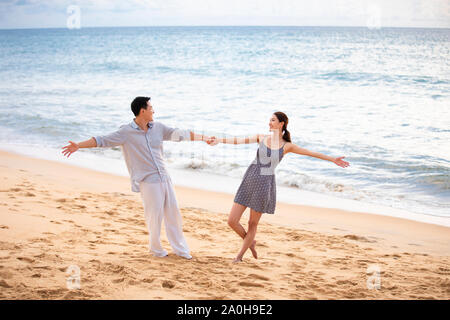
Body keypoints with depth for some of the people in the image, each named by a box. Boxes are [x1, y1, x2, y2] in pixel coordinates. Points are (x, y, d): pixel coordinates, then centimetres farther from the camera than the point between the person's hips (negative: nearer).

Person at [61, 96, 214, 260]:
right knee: (155, 215, -2)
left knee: (173, 212, 9)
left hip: (164, 177, 5)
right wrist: (78, 145, -16)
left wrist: (203, 137, 17)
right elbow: (103, 140, -8)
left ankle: (180, 248, 23)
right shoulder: (126, 132, -6)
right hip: (147, 181, -5)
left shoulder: (158, 127, 9)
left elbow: (180, 134, 15)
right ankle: (156, 249, 20)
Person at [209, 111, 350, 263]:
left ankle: (240, 255, 28)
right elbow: (238, 140, 2)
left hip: (265, 184, -3)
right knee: (232, 221, -2)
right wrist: (219, 140, -10)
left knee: (253, 223, 7)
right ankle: (250, 242, 28)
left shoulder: (286, 146, 0)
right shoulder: (262, 137, 7)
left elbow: (311, 153, 3)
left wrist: (333, 159, 2)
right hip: (248, 181, 3)